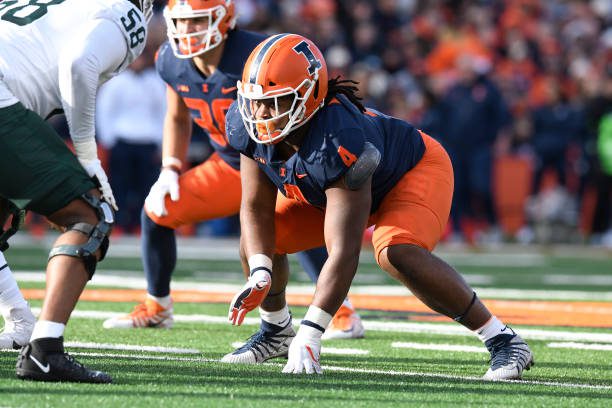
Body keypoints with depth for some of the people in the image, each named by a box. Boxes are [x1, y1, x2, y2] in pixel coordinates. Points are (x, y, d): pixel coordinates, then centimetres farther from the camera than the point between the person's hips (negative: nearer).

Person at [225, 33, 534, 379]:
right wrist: (260, 274, -33)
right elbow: (257, 209, -14)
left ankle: (503, 340, -24)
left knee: (396, 253, -35)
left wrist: (309, 335, -47)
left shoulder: (338, 141, -43)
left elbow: (344, 252, -43)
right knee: (258, 243, -7)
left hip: (414, 171, -7)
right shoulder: (247, 126, -23)